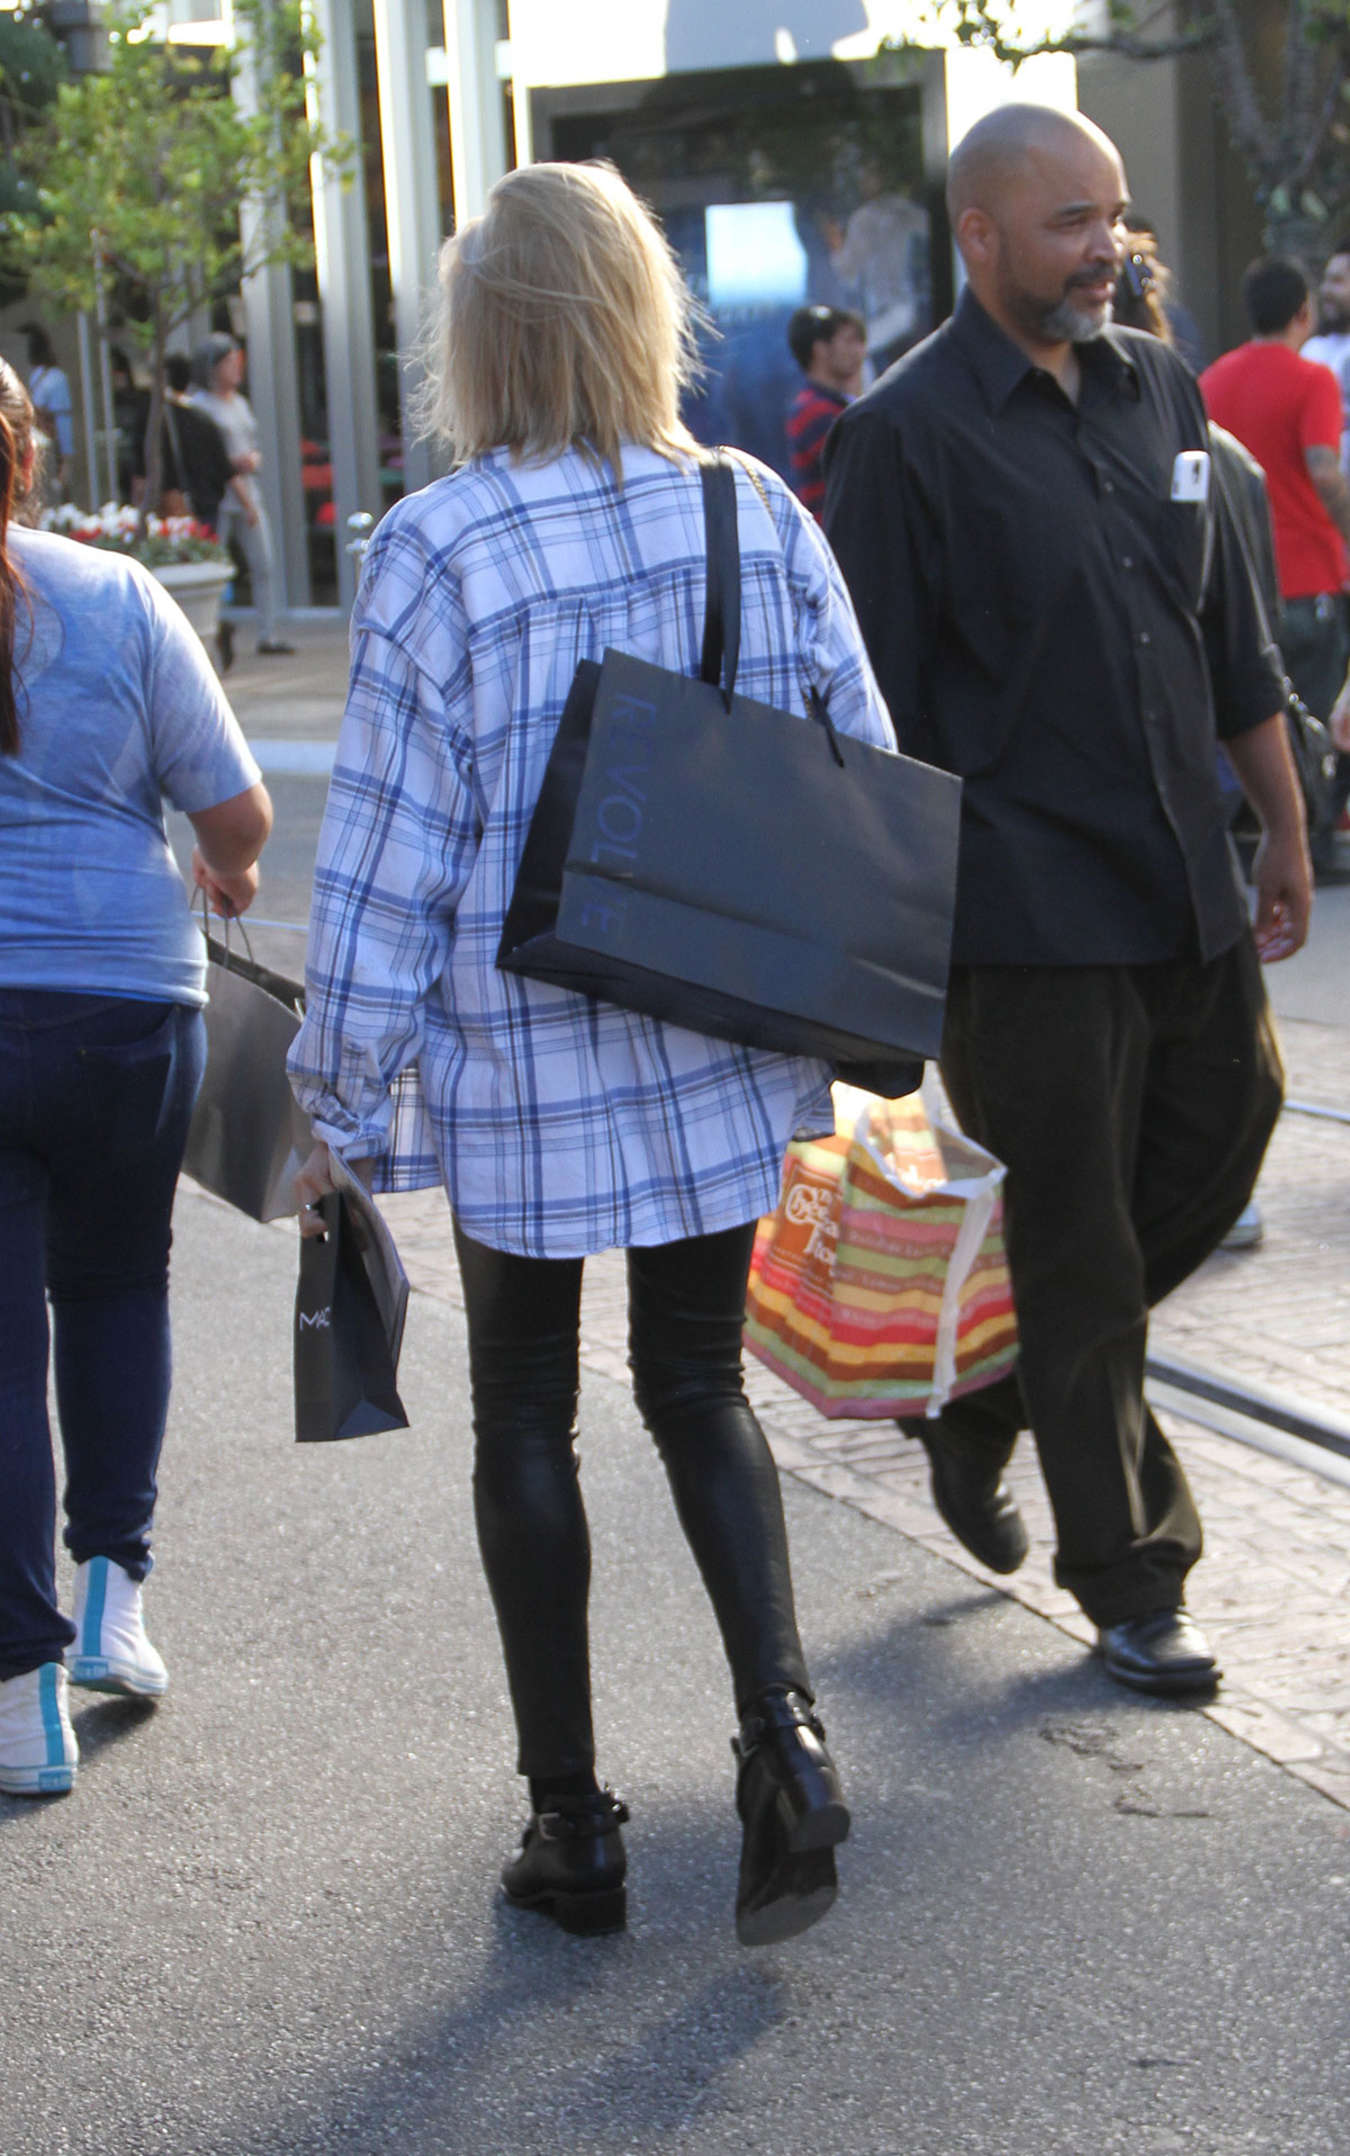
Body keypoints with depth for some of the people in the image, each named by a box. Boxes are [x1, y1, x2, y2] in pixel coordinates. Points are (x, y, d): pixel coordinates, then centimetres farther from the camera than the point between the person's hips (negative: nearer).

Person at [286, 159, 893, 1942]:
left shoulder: (435, 551, -13)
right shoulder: (762, 520, -2)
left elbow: (387, 860, -11)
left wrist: (339, 1106, -3)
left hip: (520, 1074, -3)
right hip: (723, 1059, 3)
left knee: (527, 1424, 13)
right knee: (698, 1390, 19)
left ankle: (571, 1826, 18)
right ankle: (784, 1732, 0)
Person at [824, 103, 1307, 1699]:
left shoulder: (1161, 392, 11)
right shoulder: (906, 434, -10)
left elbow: (1233, 641, 18)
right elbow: (865, 721, -10)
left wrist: (1283, 825, 18)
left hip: (1187, 901, 7)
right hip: (1027, 919, -7)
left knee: (1220, 1147, 14)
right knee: (1077, 1254, 3)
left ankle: (979, 1405, 34)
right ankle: (1130, 1585, 16)